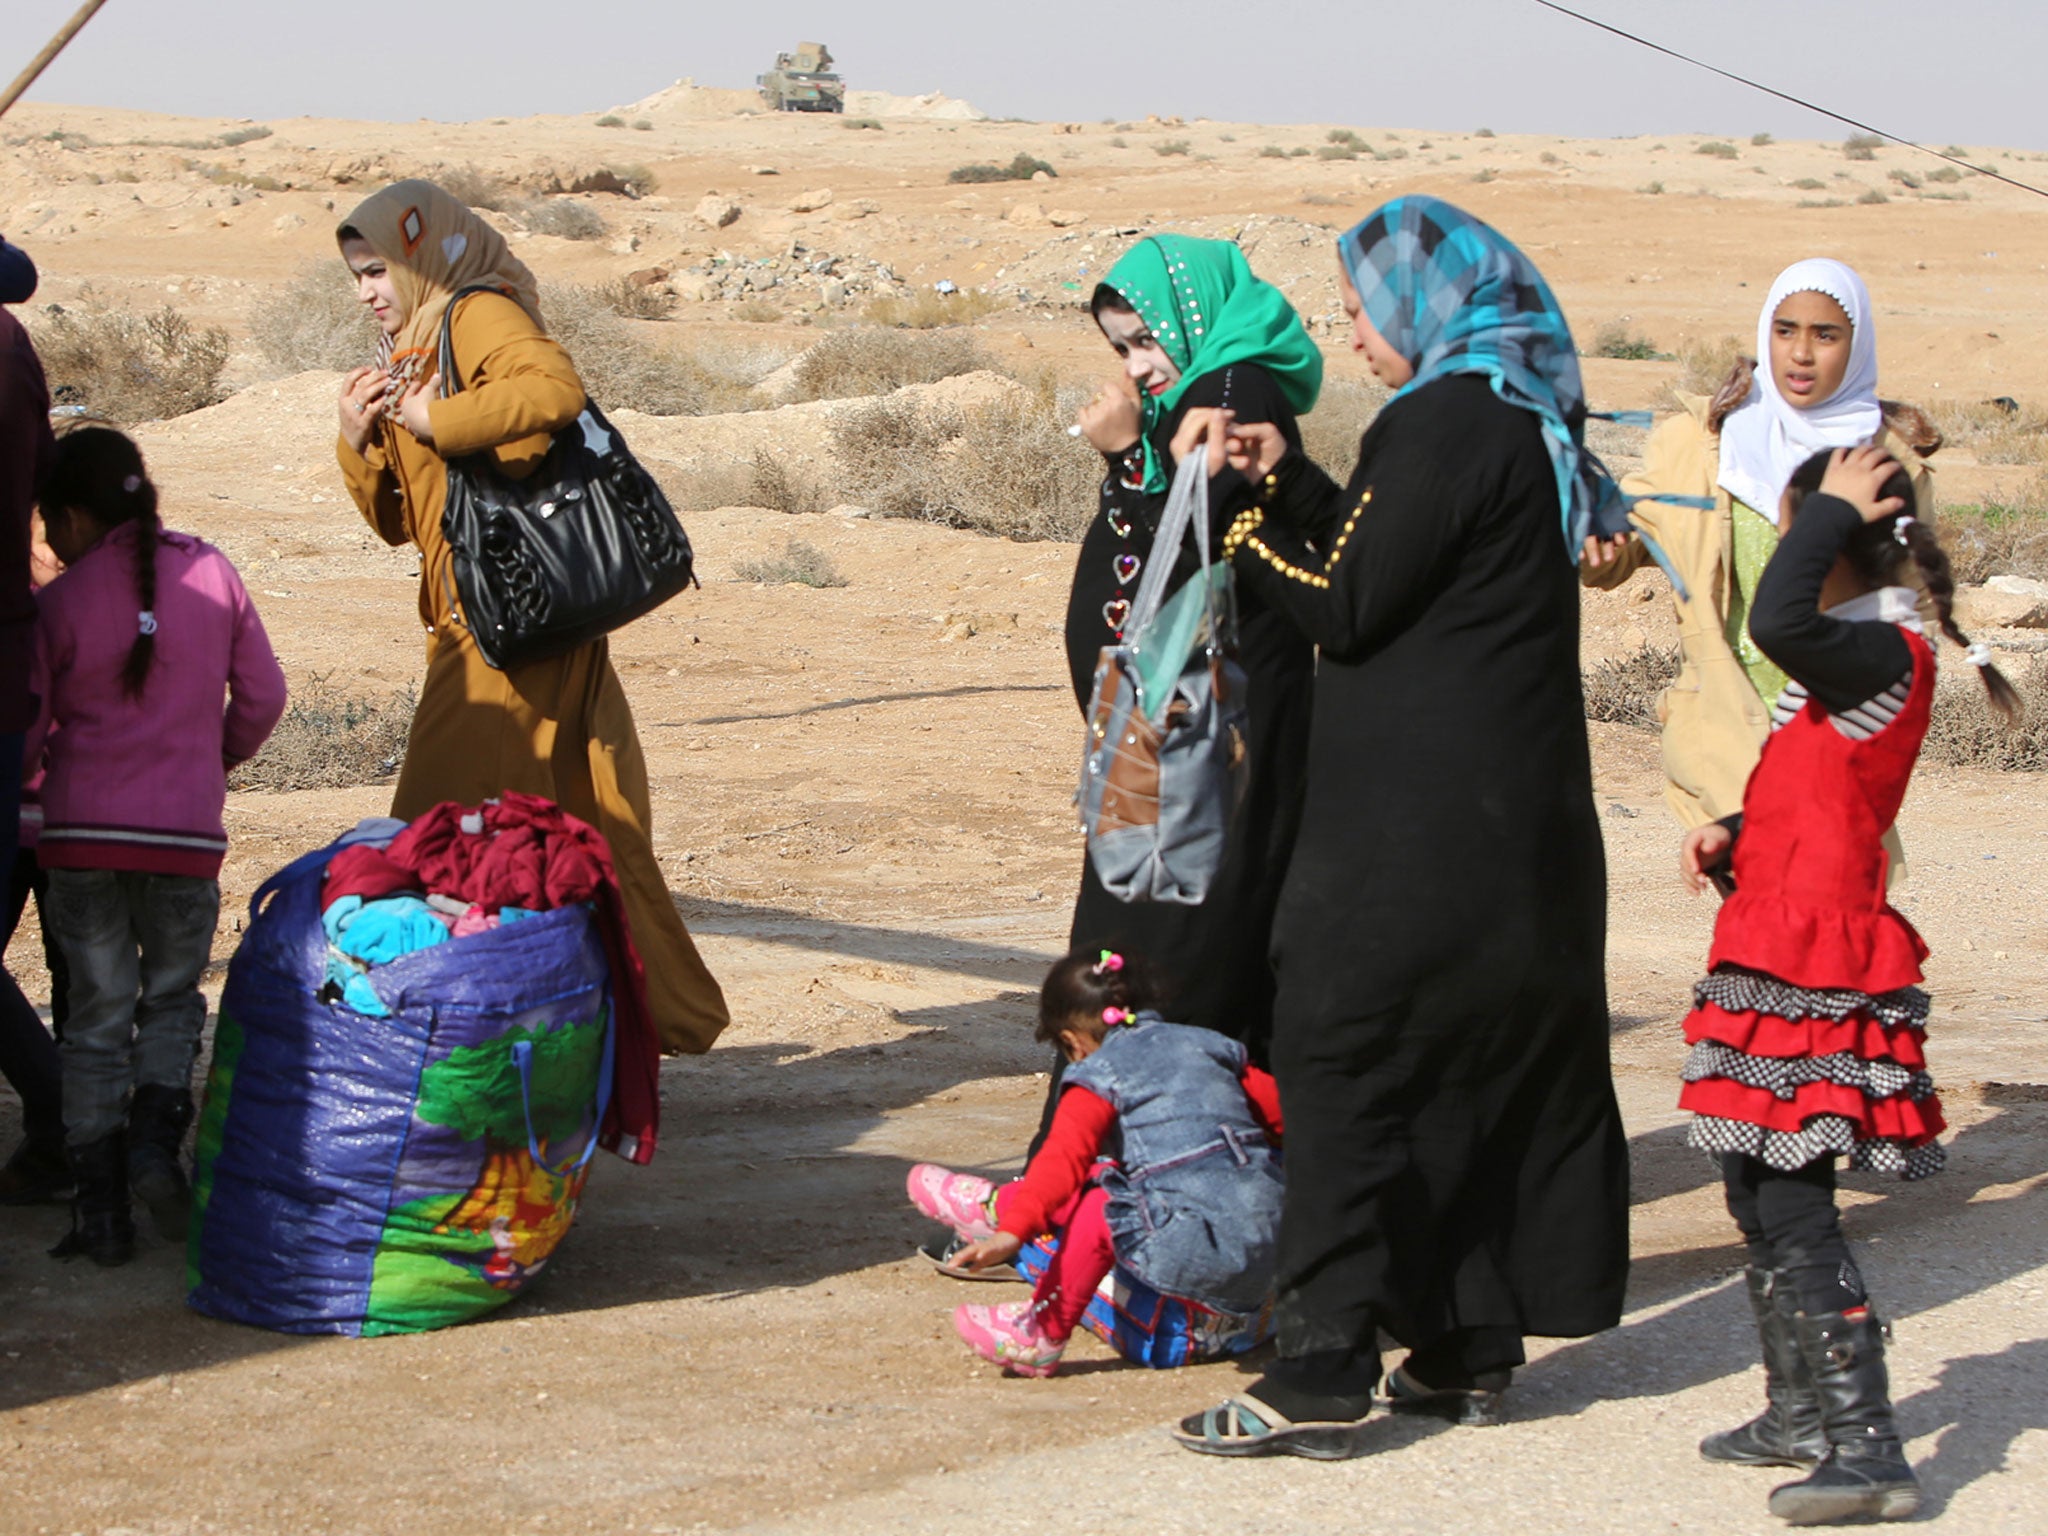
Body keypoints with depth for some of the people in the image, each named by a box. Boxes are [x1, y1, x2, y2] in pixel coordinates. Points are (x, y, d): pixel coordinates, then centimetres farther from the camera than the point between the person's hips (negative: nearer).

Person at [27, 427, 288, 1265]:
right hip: (186, 830, 1)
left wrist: (48, 764, 21)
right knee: (173, 994, 17)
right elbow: (262, 693, 9)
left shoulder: (61, 603, -4)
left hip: (84, 829, -1)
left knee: (97, 1014, 6)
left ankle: (100, 1204, 4)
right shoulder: (211, 574, 3)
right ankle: (155, 1137, -5)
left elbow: (25, 734, -1)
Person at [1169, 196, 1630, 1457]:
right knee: (1498, 1066, 13)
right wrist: (1286, 476, 7)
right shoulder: (1523, 418, 13)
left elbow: (1348, 606, -14)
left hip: (1413, 825, -9)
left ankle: (1327, 1374, -7)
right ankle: (1474, 1347, 21)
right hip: (1523, 819, 10)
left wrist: (1237, 505, -5)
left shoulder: (1443, 426, -16)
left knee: (1345, 1067, -6)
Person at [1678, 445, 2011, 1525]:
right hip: (1782, 956, 11)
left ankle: (1869, 1453, -11)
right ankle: (1801, 1416, 30)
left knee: (1794, 1212, -11)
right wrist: (1732, 838, 6)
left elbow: (1780, 623, -35)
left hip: (1817, 972, -11)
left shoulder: (1883, 654, -15)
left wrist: (1834, 508, -21)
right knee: (1758, 1196, 18)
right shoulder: (1855, 662, 16)